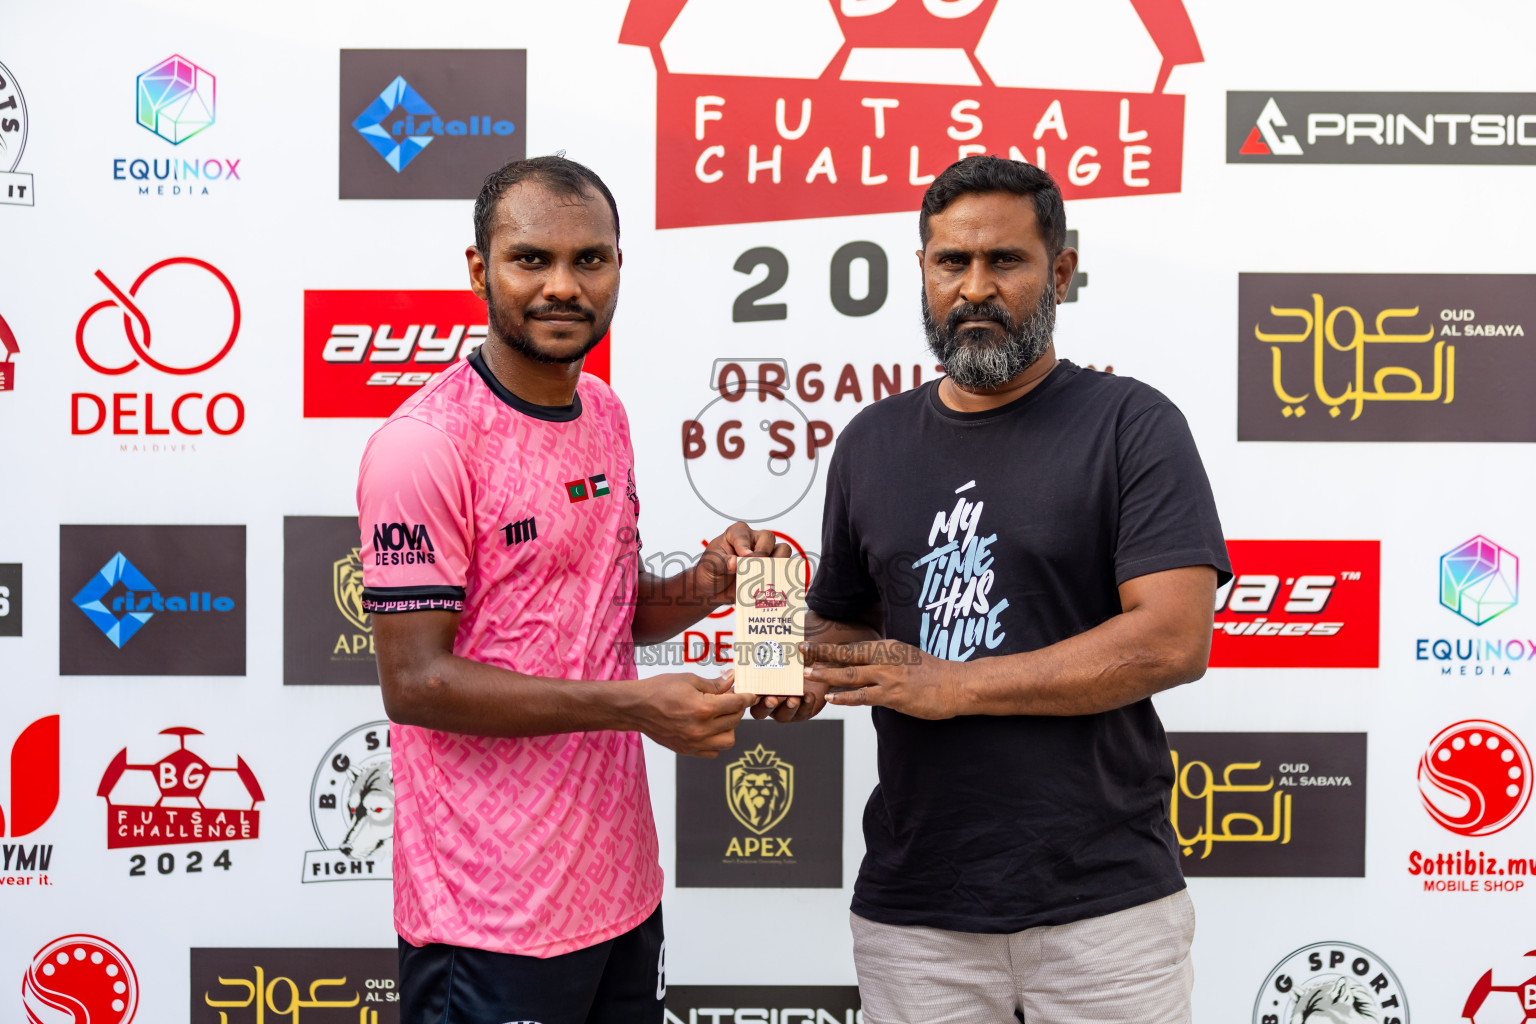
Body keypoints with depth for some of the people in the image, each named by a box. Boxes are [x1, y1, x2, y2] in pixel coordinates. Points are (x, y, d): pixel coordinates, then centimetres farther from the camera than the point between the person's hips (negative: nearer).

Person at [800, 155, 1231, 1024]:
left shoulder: (1132, 426, -4)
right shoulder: (872, 444, 10)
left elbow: (1174, 640, -14)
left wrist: (953, 685, -14)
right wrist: (802, 670, -3)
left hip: (1104, 901, -3)